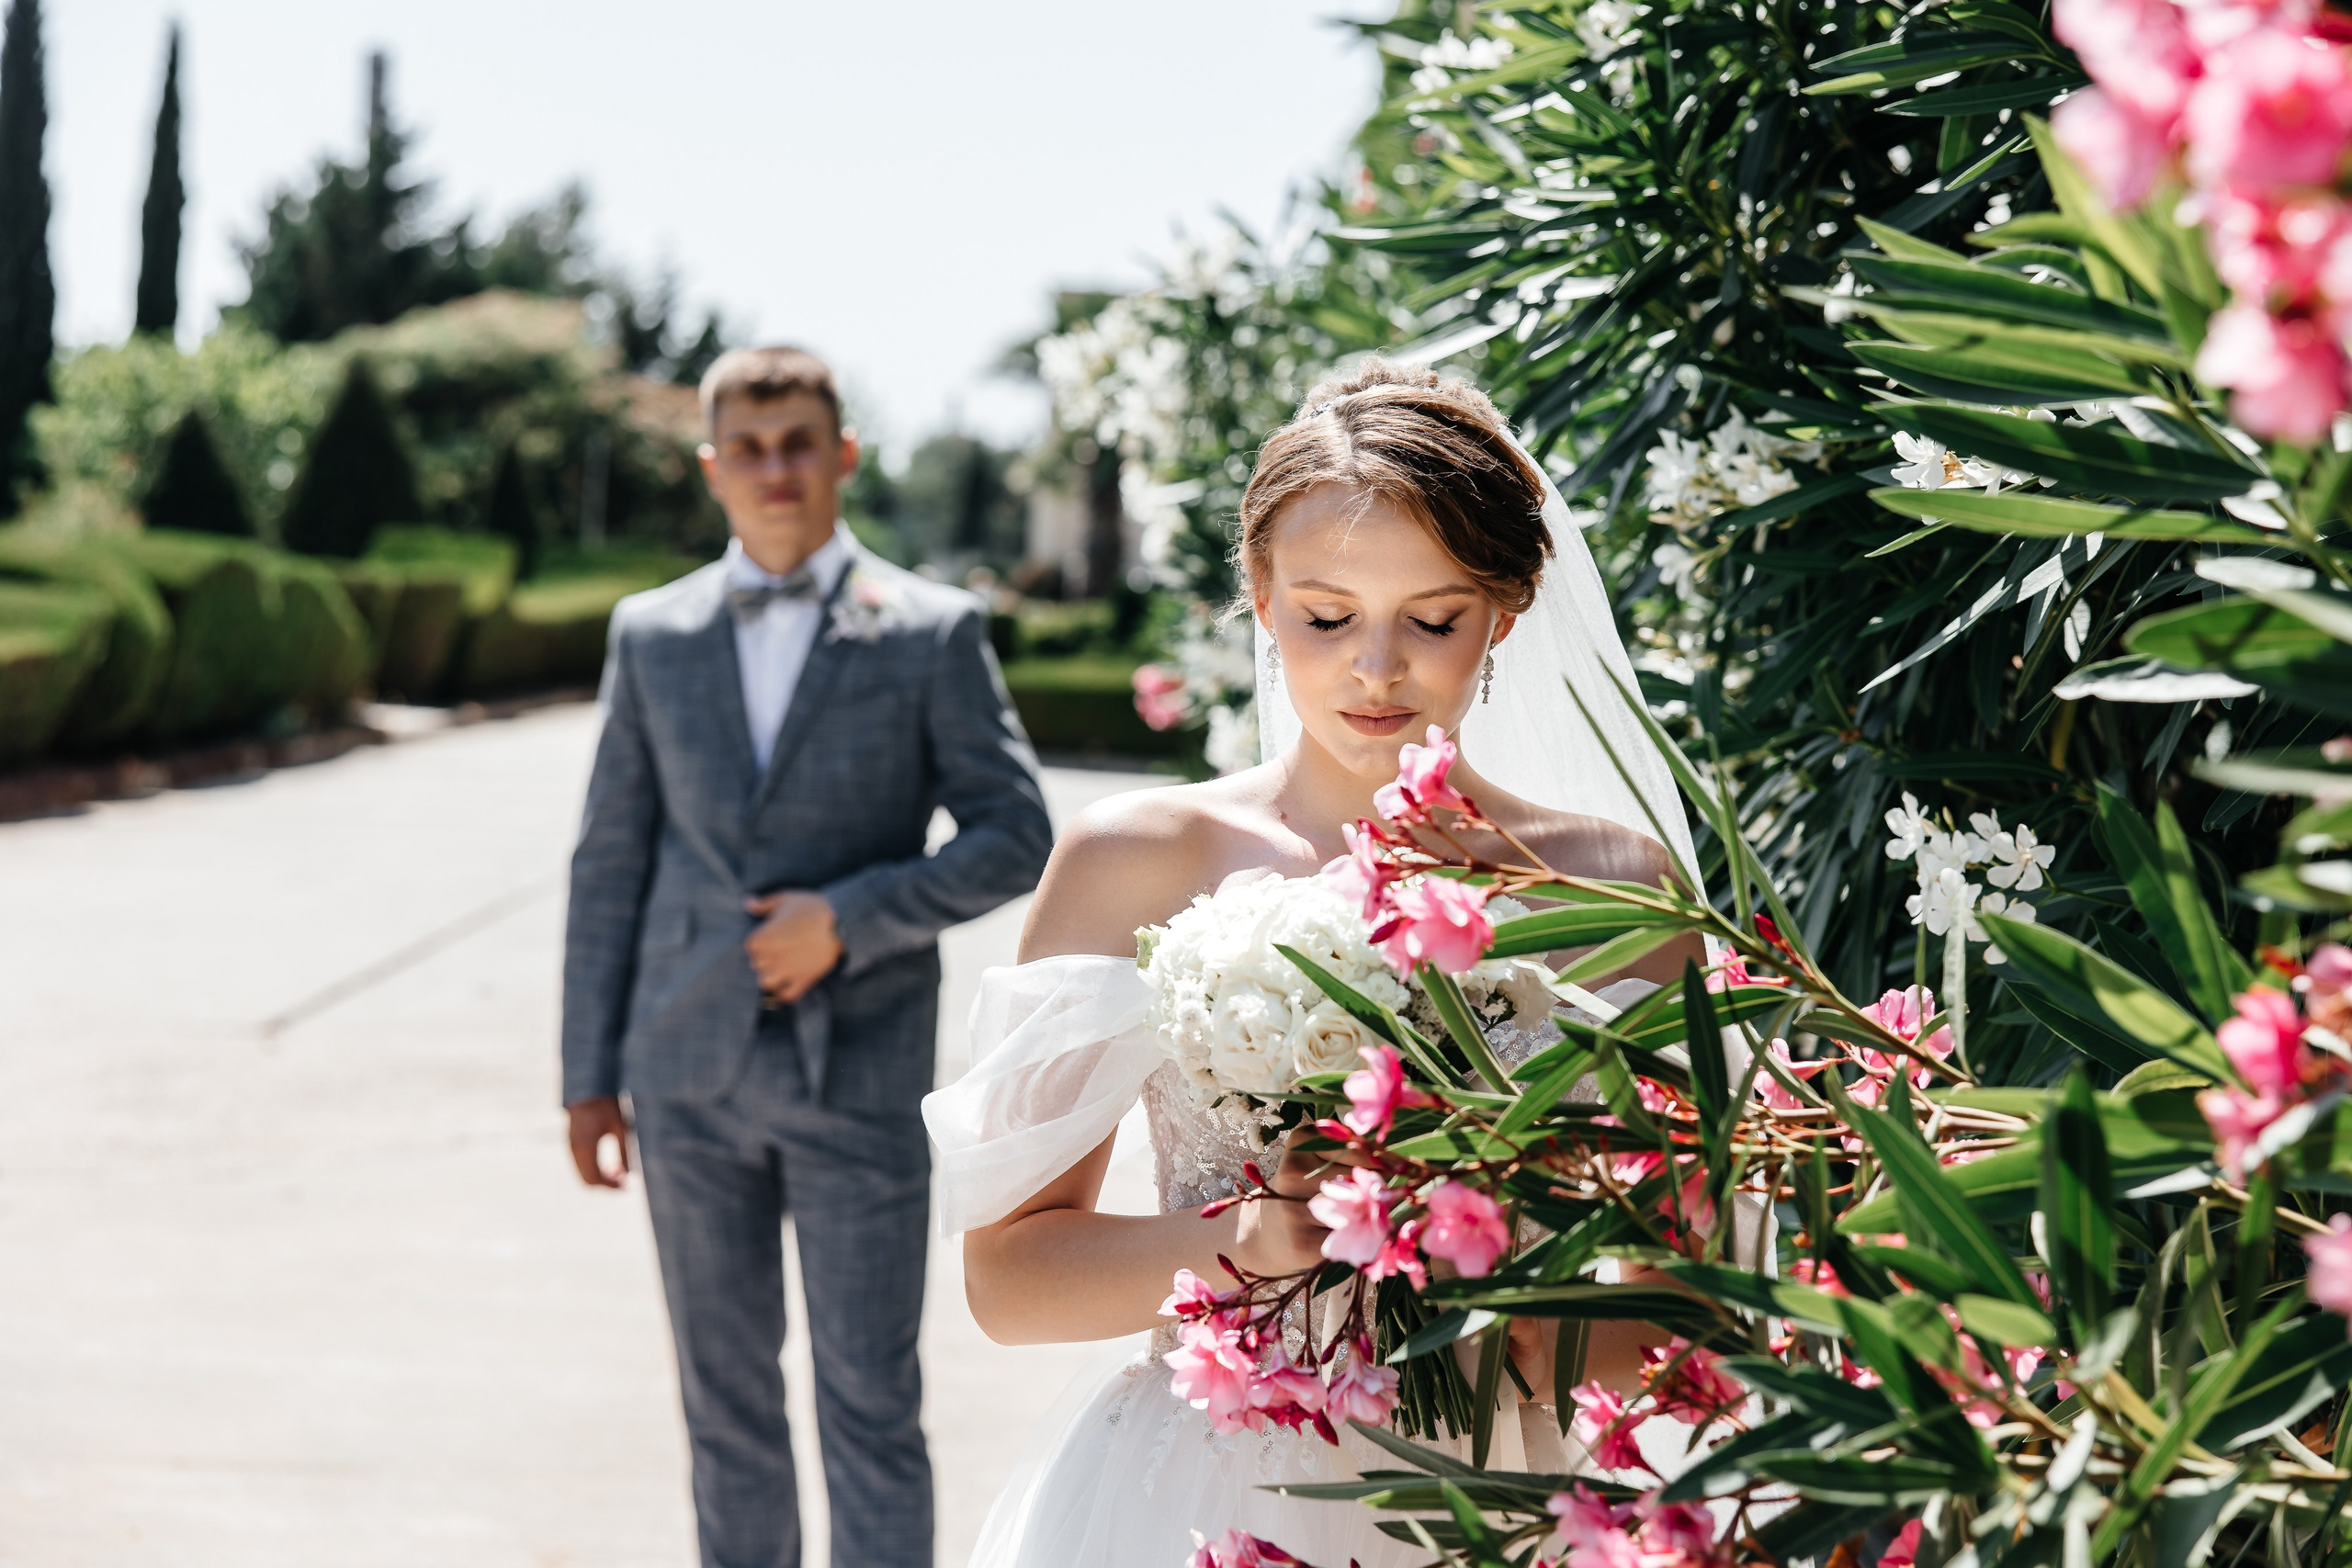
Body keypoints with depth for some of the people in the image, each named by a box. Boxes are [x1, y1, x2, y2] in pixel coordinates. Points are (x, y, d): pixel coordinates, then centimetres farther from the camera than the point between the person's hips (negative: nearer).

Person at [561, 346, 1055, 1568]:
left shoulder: (932, 633, 0)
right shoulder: (652, 634, 8)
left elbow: (1015, 838, -2)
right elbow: (609, 861, 9)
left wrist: (849, 915, -14)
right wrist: (589, 1075, 6)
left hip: (859, 1067, -3)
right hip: (690, 1071, 3)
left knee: (871, 1401, -1)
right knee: (725, 1395, 11)